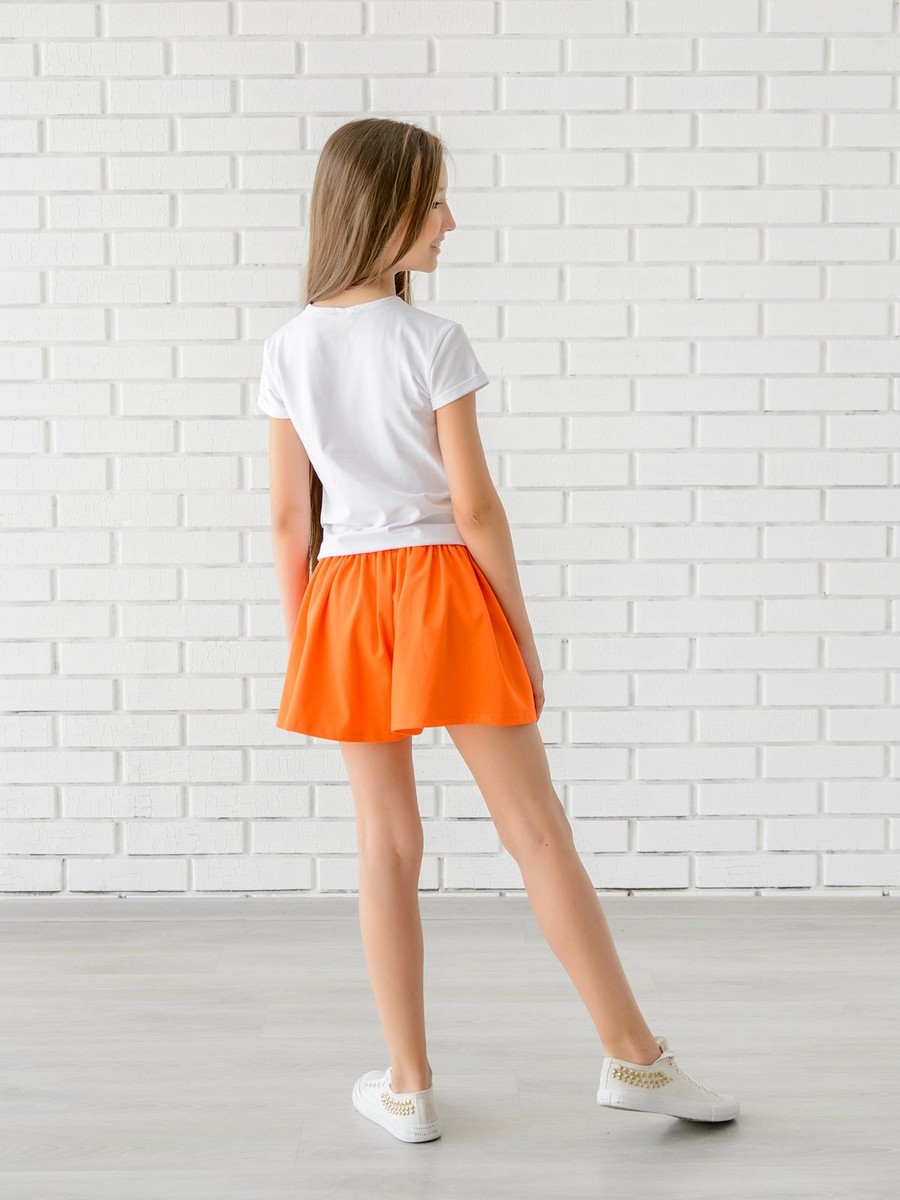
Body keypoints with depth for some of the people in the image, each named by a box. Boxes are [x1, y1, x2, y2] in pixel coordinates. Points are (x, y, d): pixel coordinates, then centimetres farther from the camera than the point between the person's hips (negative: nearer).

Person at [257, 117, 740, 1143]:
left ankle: (408, 1086, 18)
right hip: (443, 590, -4)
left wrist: (302, 645, 12)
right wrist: (524, 635, -1)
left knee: (388, 845, 10)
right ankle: (633, 1057, 14)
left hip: (345, 601, 4)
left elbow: (289, 516, 4)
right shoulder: (434, 343, -9)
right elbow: (474, 506, -10)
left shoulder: (288, 350, 3)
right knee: (537, 830, 4)